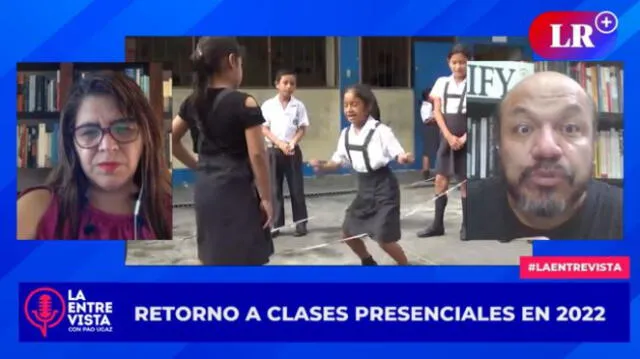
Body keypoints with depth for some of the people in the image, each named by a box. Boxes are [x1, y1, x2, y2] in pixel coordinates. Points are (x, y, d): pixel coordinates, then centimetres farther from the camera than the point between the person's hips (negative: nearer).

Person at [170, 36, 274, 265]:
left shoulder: (196, 102, 7)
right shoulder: (244, 104, -13)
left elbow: (170, 139, 15)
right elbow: (257, 156, -16)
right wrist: (266, 198, -9)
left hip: (205, 188, 7)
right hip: (236, 190, -7)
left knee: (212, 259, 17)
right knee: (242, 260, 0)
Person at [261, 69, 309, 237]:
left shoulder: (299, 105, 1)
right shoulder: (268, 105, -1)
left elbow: (302, 129, 1)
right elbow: (264, 129, -3)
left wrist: (292, 143, -16)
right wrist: (280, 143, -14)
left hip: (293, 151, 0)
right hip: (274, 151, 0)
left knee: (296, 188, 3)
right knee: (274, 189, 3)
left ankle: (300, 223, 10)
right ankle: (275, 224, 9)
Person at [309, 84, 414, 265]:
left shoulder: (380, 130, -17)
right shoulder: (346, 134, 3)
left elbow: (399, 155, -16)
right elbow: (338, 161, 10)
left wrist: (405, 158, -39)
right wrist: (322, 166, -9)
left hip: (383, 185, -7)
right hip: (364, 186, 7)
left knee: (384, 238, -10)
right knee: (348, 232, 13)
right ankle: (368, 262, 38)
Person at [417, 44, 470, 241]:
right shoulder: (442, 82, 6)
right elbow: (437, 111, 2)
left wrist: (464, 137, -13)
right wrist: (449, 136, -9)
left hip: (466, 140, -3)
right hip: (446, 138, 4)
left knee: (466, 182, 1)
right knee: (440, 179, 3)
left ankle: (466, 225, 10)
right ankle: (437, 224, 11)